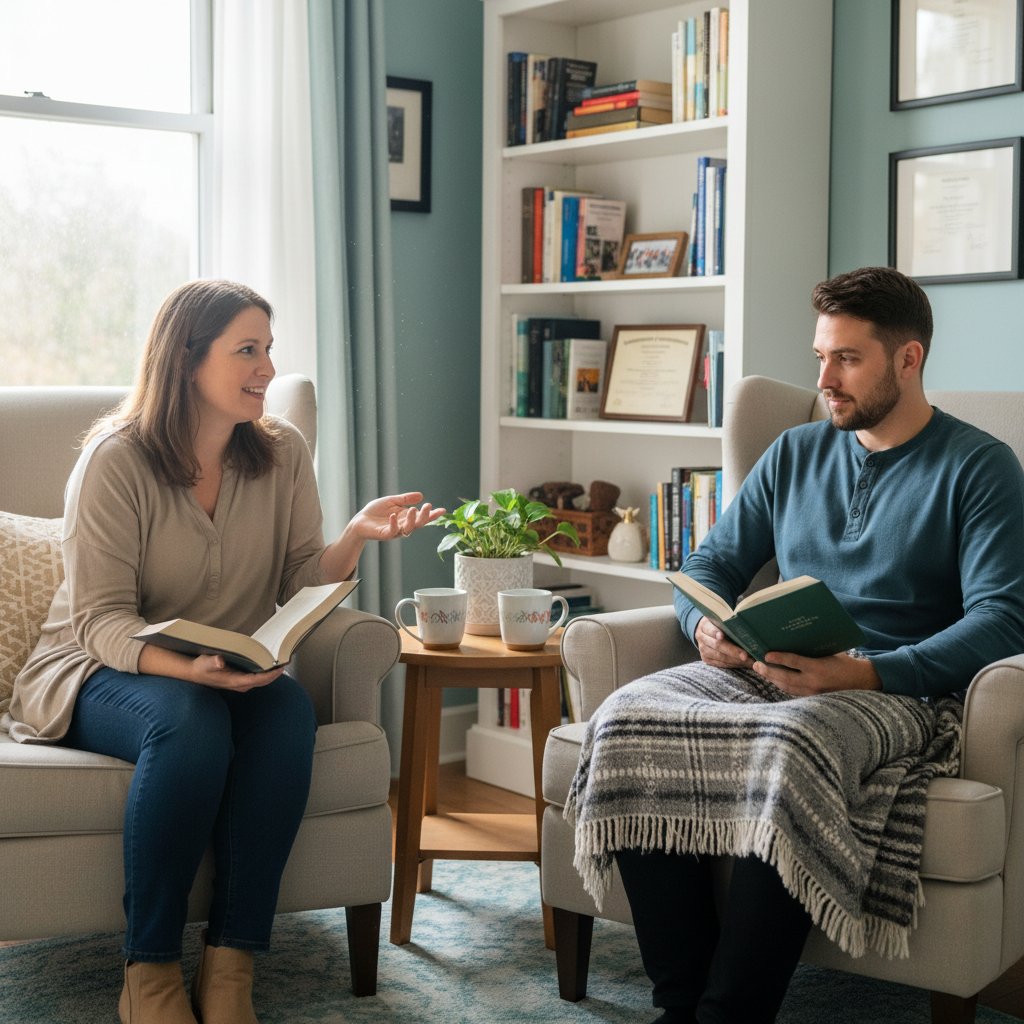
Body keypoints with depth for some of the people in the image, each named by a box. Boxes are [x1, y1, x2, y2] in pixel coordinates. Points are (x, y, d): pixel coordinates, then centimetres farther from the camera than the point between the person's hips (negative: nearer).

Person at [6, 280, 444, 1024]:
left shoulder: (282, 453, 1)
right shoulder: (116, 459, -12)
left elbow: (302, 587, -1)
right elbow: (100, 620, -17)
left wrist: (357, 536, -22)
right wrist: (192, 667, -36)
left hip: (236, 675, 4)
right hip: (105, 675, -3)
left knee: (290, 709, -31)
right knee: (190, 719, -37)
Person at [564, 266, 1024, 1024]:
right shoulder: (795, 455, 20)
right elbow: (713, 564, 21)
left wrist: (861, 674, -22)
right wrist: (709, 626, -5)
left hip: (901, 691, -5)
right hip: (771, 675, 5)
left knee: (789, 749, -39)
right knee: (628, 721, -24)